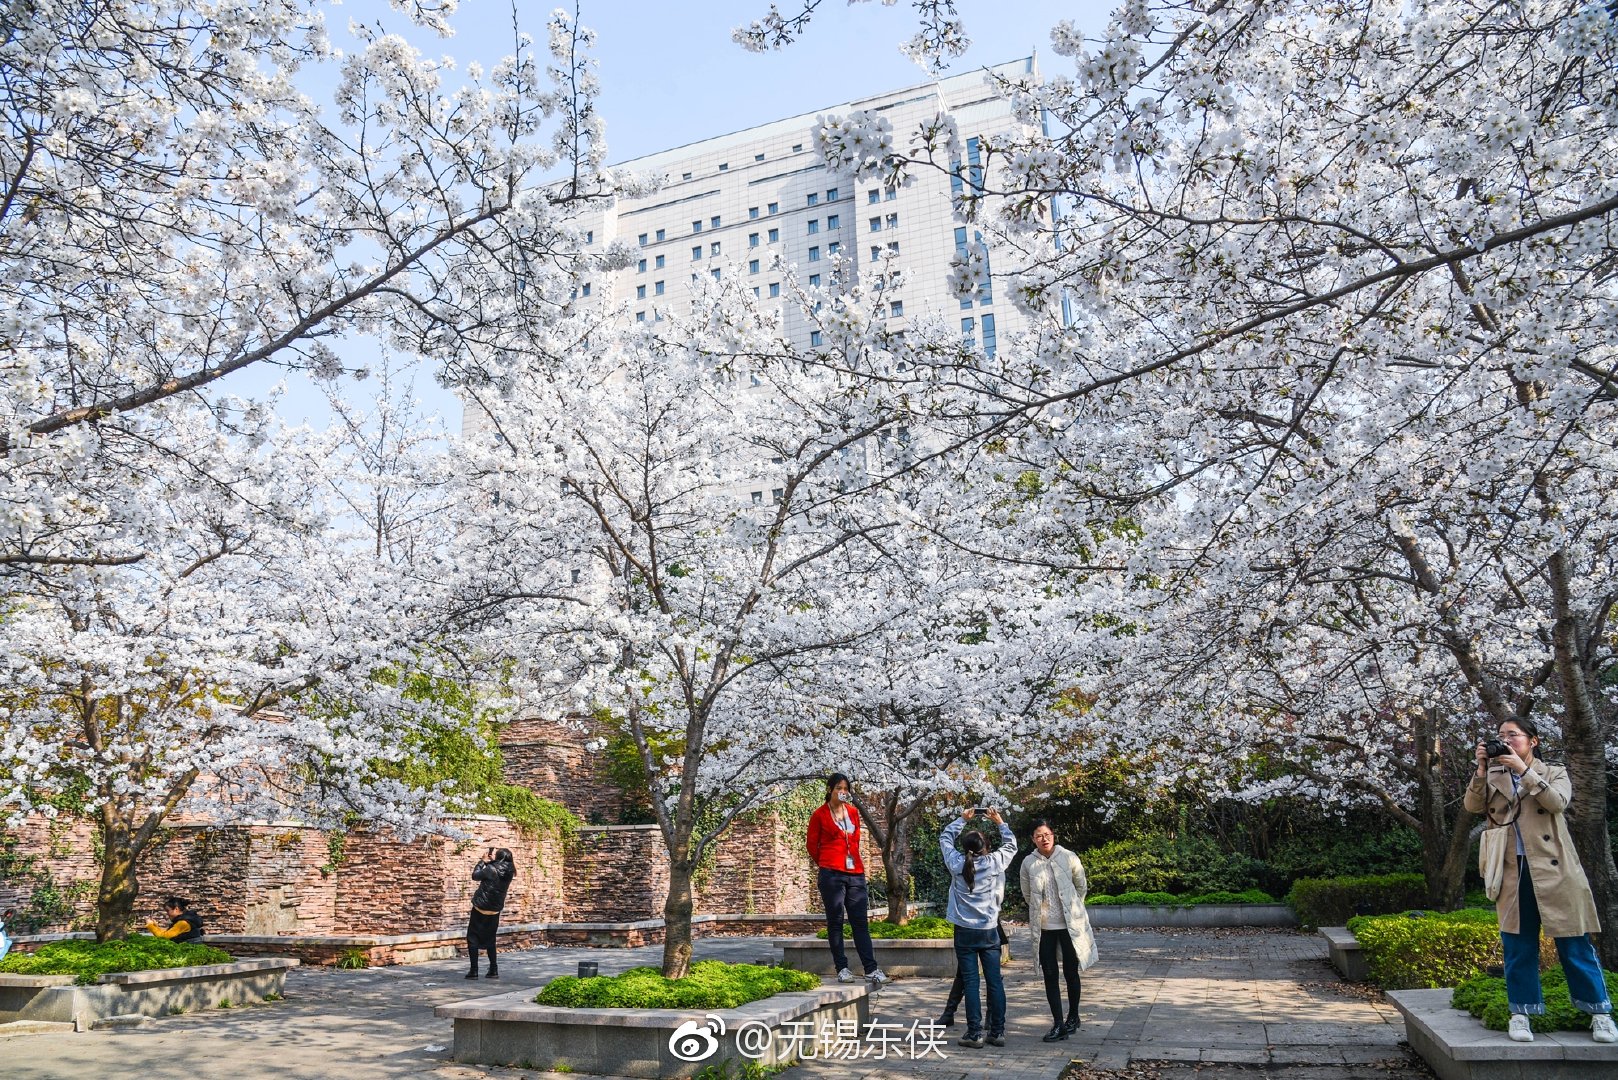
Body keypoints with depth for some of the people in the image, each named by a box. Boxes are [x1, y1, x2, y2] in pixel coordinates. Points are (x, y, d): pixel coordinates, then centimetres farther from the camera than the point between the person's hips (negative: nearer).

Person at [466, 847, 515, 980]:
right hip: (495, 911, 6)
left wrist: (482, 861, 2)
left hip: (480, 909, -6)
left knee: (472, 938, 6)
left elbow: (475, 876, -5)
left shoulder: (491, 869, -20)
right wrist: (488, 862, 1)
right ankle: (493, 970, 13)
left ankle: (474, 971, 1)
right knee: (490, 940, 18)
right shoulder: (508, 872, -2)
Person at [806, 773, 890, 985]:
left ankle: (871, 969, 4)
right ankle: (842, 968, 8)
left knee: (860, 922, 4)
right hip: (831, 874, -4)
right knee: (835, 922, 2)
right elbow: (812, 846, 8)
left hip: (855, 873, 4)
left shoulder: (853, 812, 13)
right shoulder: (819, 815, 0)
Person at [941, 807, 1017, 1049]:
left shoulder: (956, 863, -5)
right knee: (995, 982, 7)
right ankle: (997, 1032, 11)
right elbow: (1011, 845, 14)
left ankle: (975, 1034, 1)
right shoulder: (994, 862, -5)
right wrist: (1000, 822, 23)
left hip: (965, 932, -1)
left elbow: (945, 837, 12)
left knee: (971, 983, 1)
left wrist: (962, 819, 20)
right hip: (989, 931, 1)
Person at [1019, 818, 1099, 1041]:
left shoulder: (1069, 858, -8)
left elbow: (1081, 886, 7)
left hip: (1069, 924, -1)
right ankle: (1057, 1023, 10)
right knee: (1050, 975, 3)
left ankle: (1073, 1017, 28)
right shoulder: (1028, 863, -5)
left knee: (1070, 972, 8)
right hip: (1043, 927, 1)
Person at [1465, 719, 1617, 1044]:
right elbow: (1473, 805, -3)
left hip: (1553, 870, -2)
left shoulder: (1554, 772, 8)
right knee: (1518, 945, 4)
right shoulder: (1493, 777, 13)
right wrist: (1481, 768, -14)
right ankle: (1521, 1012, 11)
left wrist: (1523, 769, -18)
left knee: (1573, 944, 1)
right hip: (1512, 872, 2)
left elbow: (1558, 801, -12)